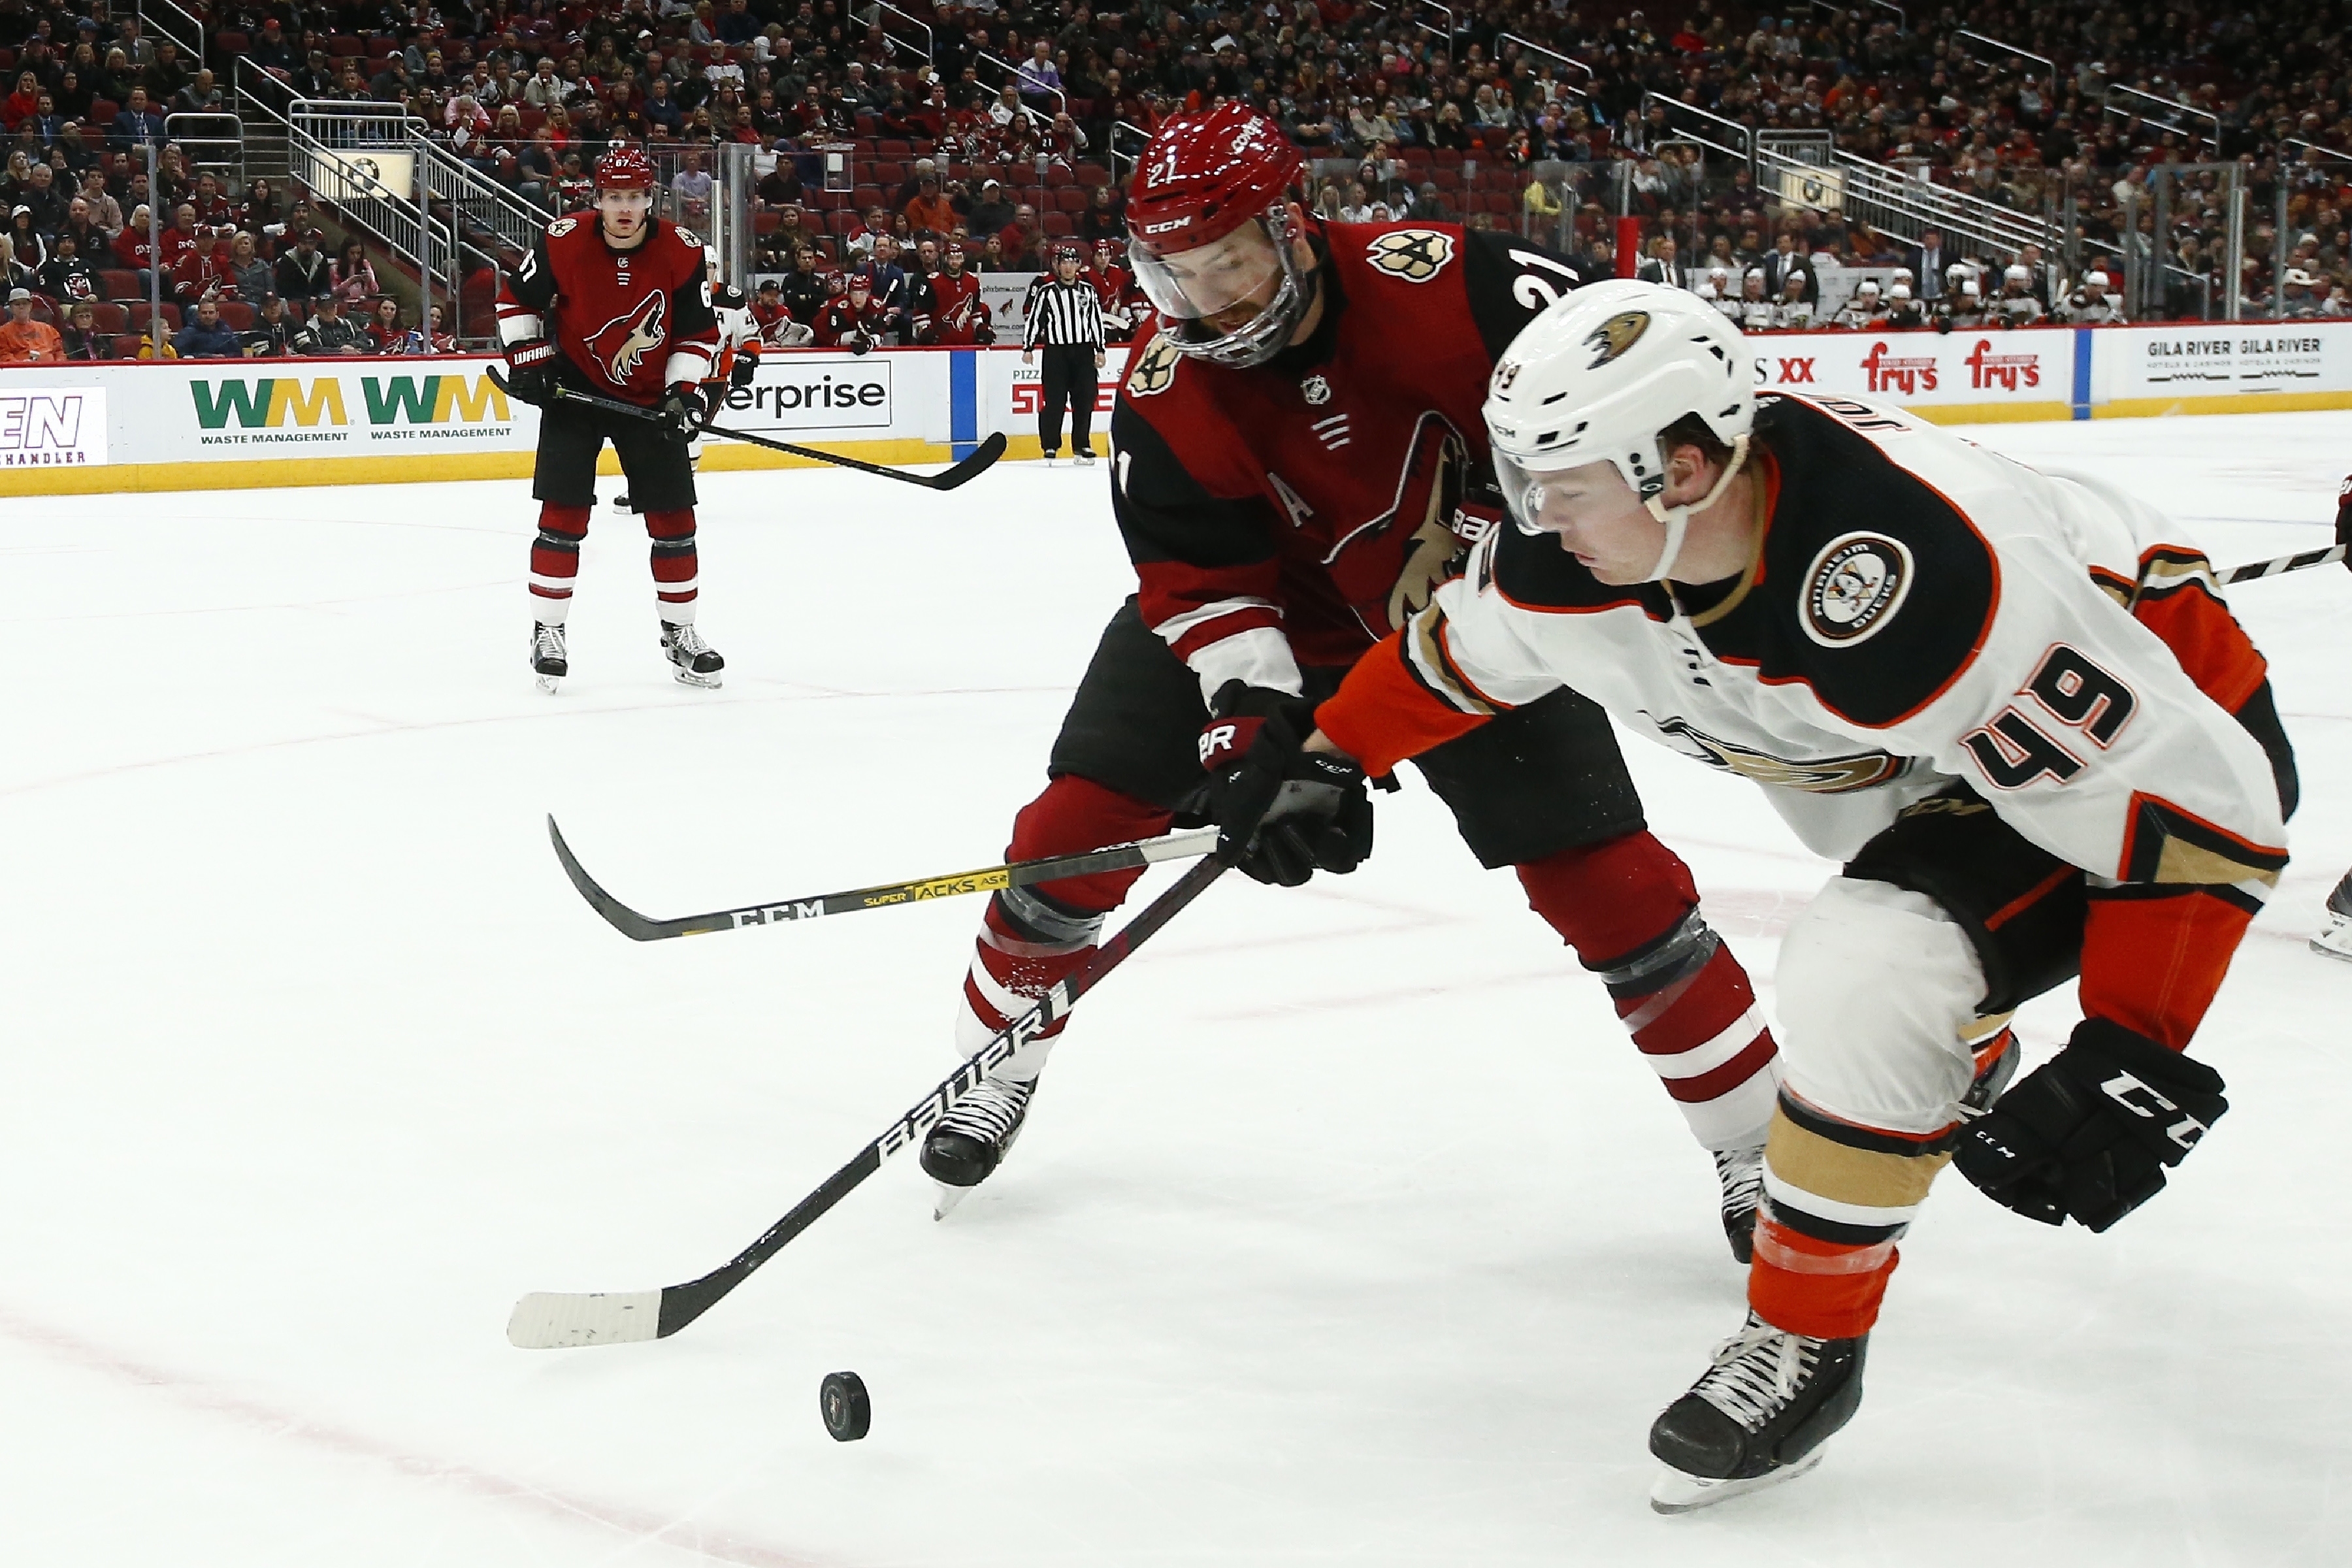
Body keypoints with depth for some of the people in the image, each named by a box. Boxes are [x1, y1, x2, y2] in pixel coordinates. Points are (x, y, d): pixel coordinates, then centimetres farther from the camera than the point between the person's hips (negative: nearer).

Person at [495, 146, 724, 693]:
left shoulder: (682, 253, -12)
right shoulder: (562, 243, -16)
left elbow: (698, 333, -3)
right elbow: (516, 299, -1)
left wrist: (685, 392, -14)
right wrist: (528, 361, -9)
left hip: (649, 397, 2)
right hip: (574, 390, -2)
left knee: (673, 516, 3)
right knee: (564, 511, -8)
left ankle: (679, 633, 16)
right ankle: (547, 632, 2)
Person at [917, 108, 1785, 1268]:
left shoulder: (1435, 280, -28)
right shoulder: (1164, 389, -19)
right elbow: (1200, 582, -19)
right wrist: (1249, 719, -34)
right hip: (1267, 617, 2)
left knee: (1604, 873, -10)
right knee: (1082, 815, -9)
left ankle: (1759, 1139, 5)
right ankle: (994, 1068, 16)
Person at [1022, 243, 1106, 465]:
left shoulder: (1088, 290, 10)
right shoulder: (1046, 290, 0)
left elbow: (1096, 320, 13)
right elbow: (1033, 319, 0)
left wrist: (1099, 350, 9)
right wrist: (1028, 348, -4)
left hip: (1083, 352, 3)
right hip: (1055, 352, -3)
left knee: (1084, 400, 3)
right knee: (1053, 401, -6)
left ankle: (1082, 446, 11)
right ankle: (1050, 447, 2)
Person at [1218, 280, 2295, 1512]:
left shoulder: (1918, 591, -41)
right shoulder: (1577, 538, -19)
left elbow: (2198, 802, -34)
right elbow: (1467, 647, 7)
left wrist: (2132, 1061, -34)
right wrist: (1326, 756, 13)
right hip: (1931, 754, 8)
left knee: (1865, 972, -25)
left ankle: (1807, 1340, -6)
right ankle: (1960, 1060, 66)